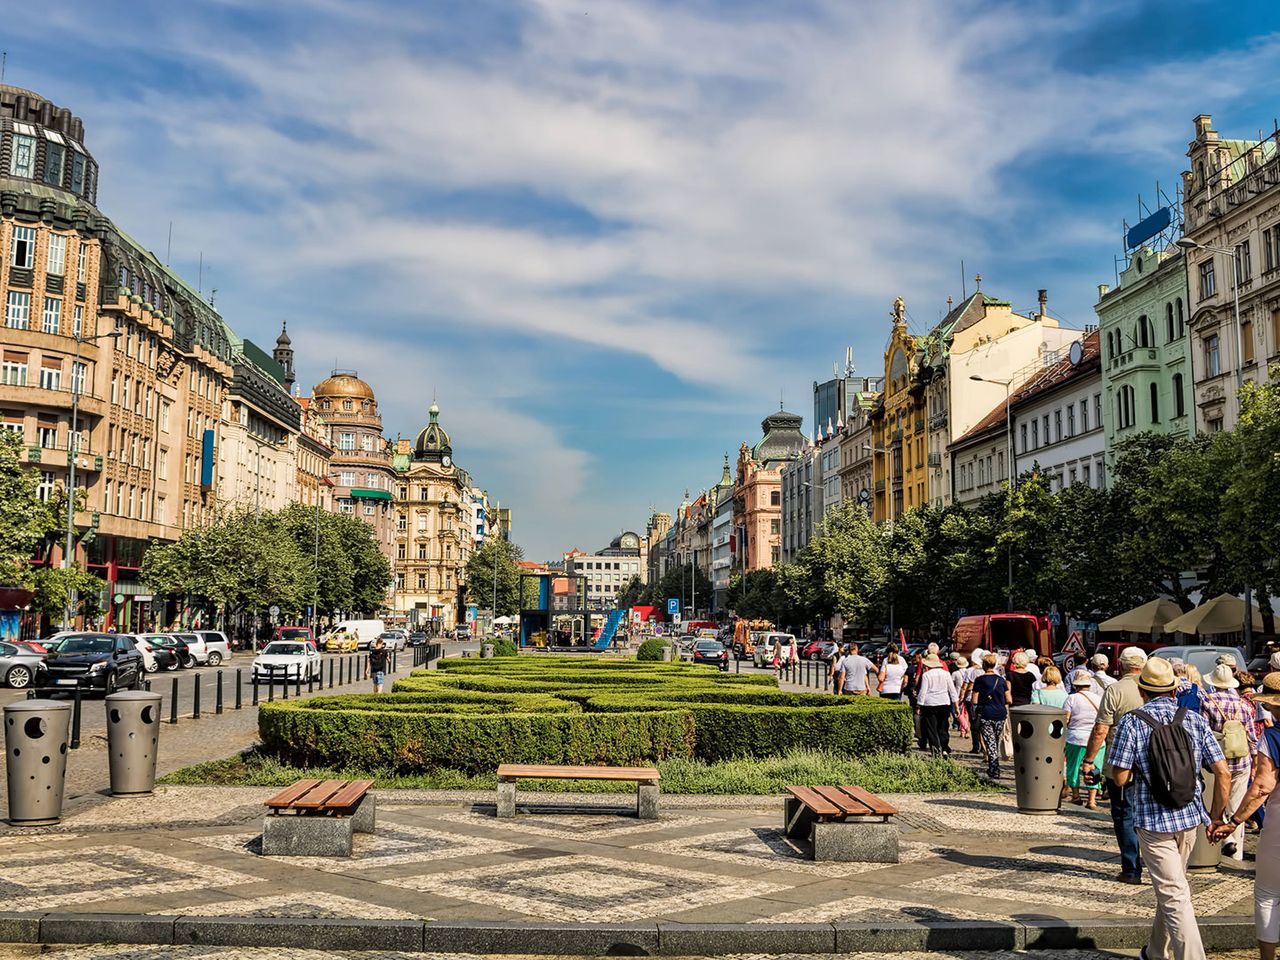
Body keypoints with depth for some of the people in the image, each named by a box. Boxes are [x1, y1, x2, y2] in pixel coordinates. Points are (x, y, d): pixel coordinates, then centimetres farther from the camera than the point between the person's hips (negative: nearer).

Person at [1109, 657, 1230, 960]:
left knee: (1174, 896, -2)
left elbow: (1120, 778, -12)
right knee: (1171, 887, 22)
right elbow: (1223, 773, -3)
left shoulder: (1132, 722, -11)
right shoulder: (1195, 720, 0)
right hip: (1189, 818, 5)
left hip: (1153, 821, -5)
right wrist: (1215, 817, 6)